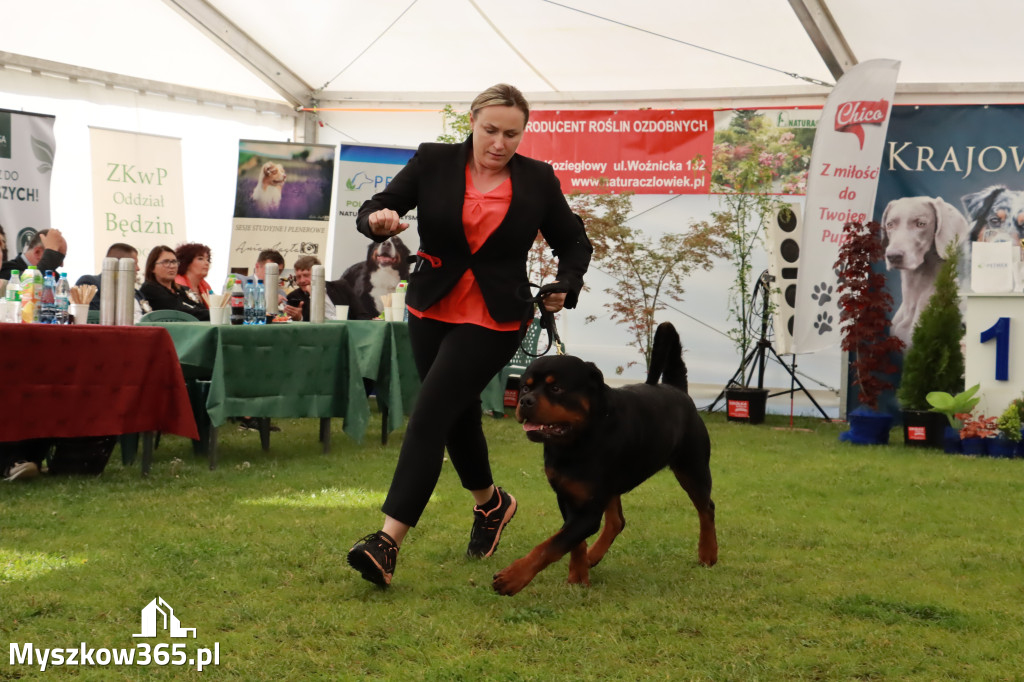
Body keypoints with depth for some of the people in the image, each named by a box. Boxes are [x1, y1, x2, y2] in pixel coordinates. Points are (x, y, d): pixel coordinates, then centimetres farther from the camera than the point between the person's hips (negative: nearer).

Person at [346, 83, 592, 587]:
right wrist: (378, 219, -26)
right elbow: (374, 210, -2)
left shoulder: (537, 180, -3)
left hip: (495, 320, -3)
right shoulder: (433, 162, -3)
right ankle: (491, 504, 45)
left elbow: (574, 242, 9)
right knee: (459, 414, 16)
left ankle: (388, 542, -18)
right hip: (432, 311, 4)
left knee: (429, 417, -15)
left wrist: (565, 287, -9)